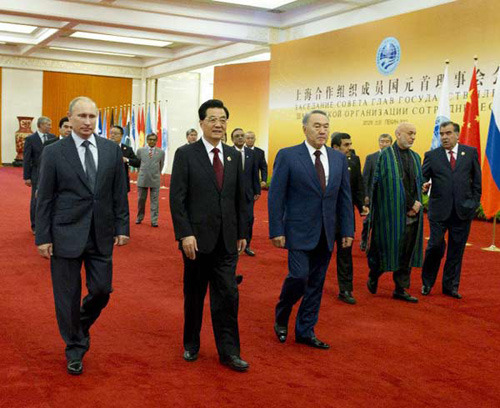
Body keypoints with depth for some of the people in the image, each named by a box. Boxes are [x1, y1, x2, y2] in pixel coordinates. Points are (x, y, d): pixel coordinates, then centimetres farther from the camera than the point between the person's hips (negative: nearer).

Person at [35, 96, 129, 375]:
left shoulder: (112, 150, 3)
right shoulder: (53, 152, -3)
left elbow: (119, 193, 6)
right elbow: (45, 199, -2)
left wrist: (122, 227, 2)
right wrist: (43, 237, -5)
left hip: (101, 234, 2)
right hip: (66, 234, -2)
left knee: (102, 289, 6)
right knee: (68, 295, 6)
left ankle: (81, 326, 37)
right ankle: (75, 347, 25)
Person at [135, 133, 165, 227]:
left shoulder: (161, 152, 3)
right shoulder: (140, 150, 5)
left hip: (155, 180, -1)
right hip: (142, 179, 1)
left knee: (154, 201, 0)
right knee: (141, 200, 8)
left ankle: (154, 221, 3)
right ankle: (139, 217, 25)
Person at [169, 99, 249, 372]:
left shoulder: (233, 156, 8)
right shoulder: (186, 154, -5)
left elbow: (240, 198, 11)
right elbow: (177, 198, -9)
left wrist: (242, 233, 10)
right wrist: (185, 234, -16)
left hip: (226, 239, 3)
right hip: (197, 237, -3)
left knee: (227, 295, 2)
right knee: (194, 294, 11)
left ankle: (228, 351, 11)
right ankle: (191, 344, 29)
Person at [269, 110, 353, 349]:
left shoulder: (339, 159, 8)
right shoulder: (287, 156, -6)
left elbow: (344, 197, 11)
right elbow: (275, 196, -7)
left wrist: (348, 230, 5)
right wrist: (276, 231, -11)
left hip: (326, 233, 5)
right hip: (299, 231, -5)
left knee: (316, 283, 9)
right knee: (299, 276, -11)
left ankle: (305, 331, 22)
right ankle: (281, 318, 17)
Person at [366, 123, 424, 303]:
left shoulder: (415, 157, 14)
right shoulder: (385, 155, -5)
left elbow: (419, 184, 13)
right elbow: (379, 183, -11)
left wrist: (417, 203, -5)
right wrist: (409, 205, -11)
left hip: (411, 213, 5)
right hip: (391, 212, -5)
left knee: (407, 250, 6)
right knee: (386, 247, 0)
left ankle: (400, 289, 14)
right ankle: (374, 275, 27)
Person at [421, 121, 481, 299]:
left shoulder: (470, 152, 6)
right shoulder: (432, 155, 4)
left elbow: (476, 179, 9)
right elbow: (422, 177, 1)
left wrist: (475, 202, 5)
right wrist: (423, 186, -20)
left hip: (463, 210, 1)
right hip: (439, 210, -1)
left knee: (456, 250, 7)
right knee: (435, 246, -2)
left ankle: (450, 286, 20)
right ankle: (427, 282, 18)